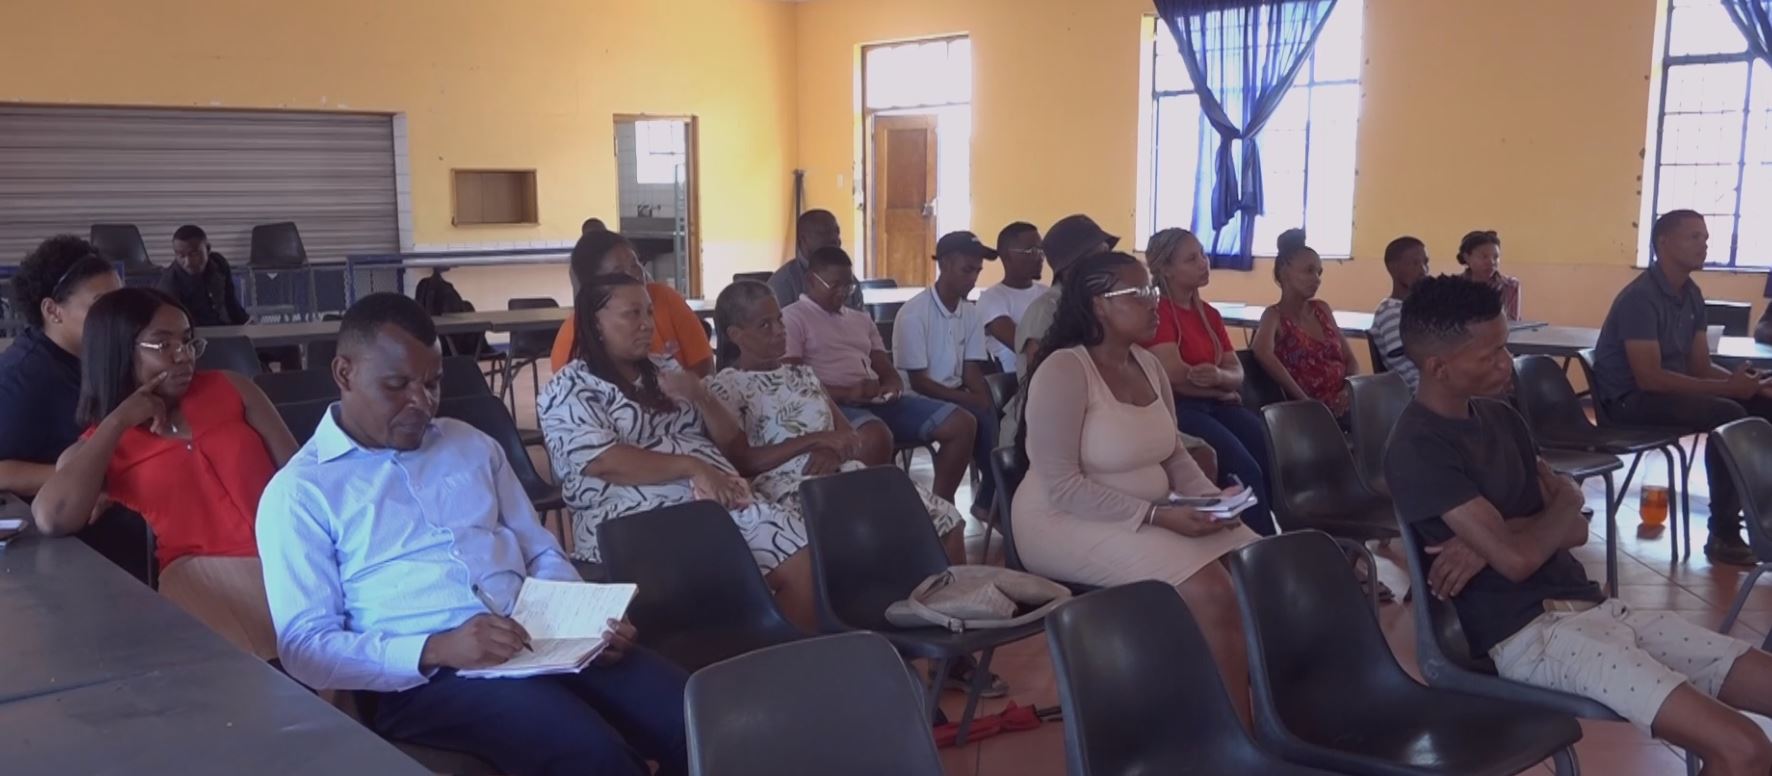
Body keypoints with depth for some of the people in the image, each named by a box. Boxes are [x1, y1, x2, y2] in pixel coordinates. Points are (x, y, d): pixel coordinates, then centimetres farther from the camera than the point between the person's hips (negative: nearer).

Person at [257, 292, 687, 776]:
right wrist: (434, 649, -19)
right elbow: (304, 646, -4)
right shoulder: (299, 492, 3)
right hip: (421, 676, -5)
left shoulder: (472, 446, 19)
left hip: (540, 641, 5)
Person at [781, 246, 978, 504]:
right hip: (832, 404, -7)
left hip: (877, 402, 7)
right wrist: (846, 394, -21)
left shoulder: (861, 319, 26)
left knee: (962, 423, -8)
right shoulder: (793, 317, 3)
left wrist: (892, 387, -5)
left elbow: (888, 372, 22)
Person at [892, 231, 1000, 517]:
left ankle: (990, 499, -4)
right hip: (921, 400, -6)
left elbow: (971, 369, 4)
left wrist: (983, 399, -17)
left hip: (957, 396, 6)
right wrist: (970, 400, -21)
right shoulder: (913, 313, -15)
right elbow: (919, 383, -16)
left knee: (996, 413, -20)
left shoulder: (971, 313, 6)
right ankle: (993, 498, -8)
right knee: (978, 421, -28)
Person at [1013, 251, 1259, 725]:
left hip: (1151, 516, 8)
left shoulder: (1148, 365, 7)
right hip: (1072, 523, -8)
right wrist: (1157, 516, -24)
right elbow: (1062, 487, -22)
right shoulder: (1063, 371, -17)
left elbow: (1175, 455, 15)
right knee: (1210, 592, -24)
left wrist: (1212, 498, -6)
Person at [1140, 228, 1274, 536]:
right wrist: (1219, 390, -1)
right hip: (1176, 408, -7)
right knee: (1246, 471, -26)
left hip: (1214, 405, 7)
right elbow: (1175, 376, -18)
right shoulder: (1158, 311, -8)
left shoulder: (1209, 314, 17)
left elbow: (1237, 374, 8)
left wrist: (1219, 377, -17)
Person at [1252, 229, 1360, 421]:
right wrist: (1305, 400, -24)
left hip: (1343, 404, 6)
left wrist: (1350, 390, -4)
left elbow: (1350, 359, 18)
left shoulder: (1322, 309, 18)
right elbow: (1263, 353, -22)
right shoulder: (1274, 315, -1)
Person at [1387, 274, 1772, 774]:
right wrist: (1567, 498, 2)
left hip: (1593, 607, 9)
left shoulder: (1499, 416, 13)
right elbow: (1517, 559, -20)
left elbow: (1573, 530, 12)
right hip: (1527, 634, -8)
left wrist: (1496, 537, -10)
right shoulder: (1418, 449, -15)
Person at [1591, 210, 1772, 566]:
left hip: (1670, 388, 9)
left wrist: (1739, 379, -12)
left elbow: (1701, 367, 8)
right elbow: (1649, 378, -27)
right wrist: (1727, 387, -26)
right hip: (1630, 399, -9)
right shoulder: (1640, 297, -20)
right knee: (1728, 415, -27)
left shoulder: (1691, 294, 7)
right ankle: (1723, 536, -19)